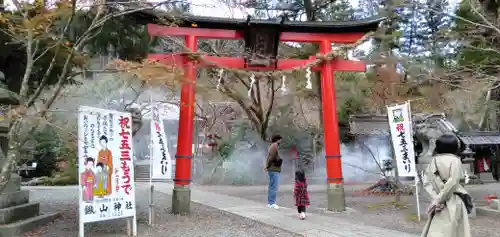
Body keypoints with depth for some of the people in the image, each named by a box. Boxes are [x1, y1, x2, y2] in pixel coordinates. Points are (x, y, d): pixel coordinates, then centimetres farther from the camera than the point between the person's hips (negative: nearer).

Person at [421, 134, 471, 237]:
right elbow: (452, 182, -17)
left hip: (439, 203, 4)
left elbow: (426, 182, 1)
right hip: (452, 202, -4)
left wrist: (436, 198, -5)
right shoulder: (455, 160, -8)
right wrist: (439, 200, -13)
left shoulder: (433, 160, 6)